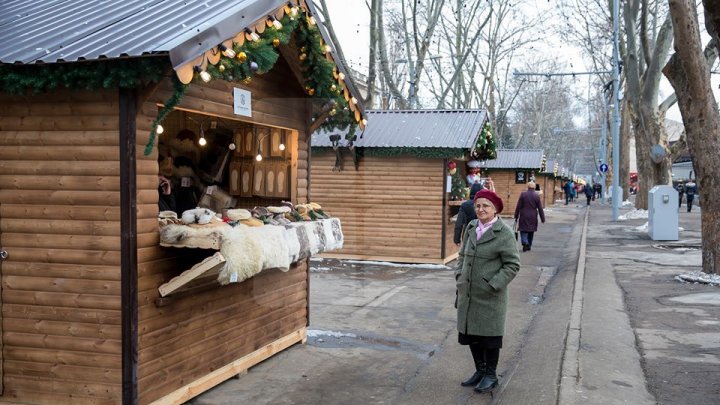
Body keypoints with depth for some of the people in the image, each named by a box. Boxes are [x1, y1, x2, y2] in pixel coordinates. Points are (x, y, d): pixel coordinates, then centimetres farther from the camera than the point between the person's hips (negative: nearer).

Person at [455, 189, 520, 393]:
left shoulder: (504, 232, -12)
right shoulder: (471, 227, 5)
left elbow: (513, 264, -11)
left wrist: (493, 285, -16)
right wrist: (459, 275, 4)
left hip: (490, 297, -6)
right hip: (468, 293, 6)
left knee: (489, 335, 6)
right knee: (470, 333, 14)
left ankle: (491, 375, 24)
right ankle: (480, 370, 32)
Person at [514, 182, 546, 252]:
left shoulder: (523, 194, -6)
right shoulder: (537, 196, -2)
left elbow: (518, 206, -5)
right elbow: (540, 209, 0)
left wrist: (516, 216, 3)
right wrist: (543, 219, 7)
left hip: (524, 217, -2)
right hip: (533, 217, 2)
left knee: (523, 231, 2)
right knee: (531, 231, 14)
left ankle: (525, 243, -22)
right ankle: (529, 246, 21)